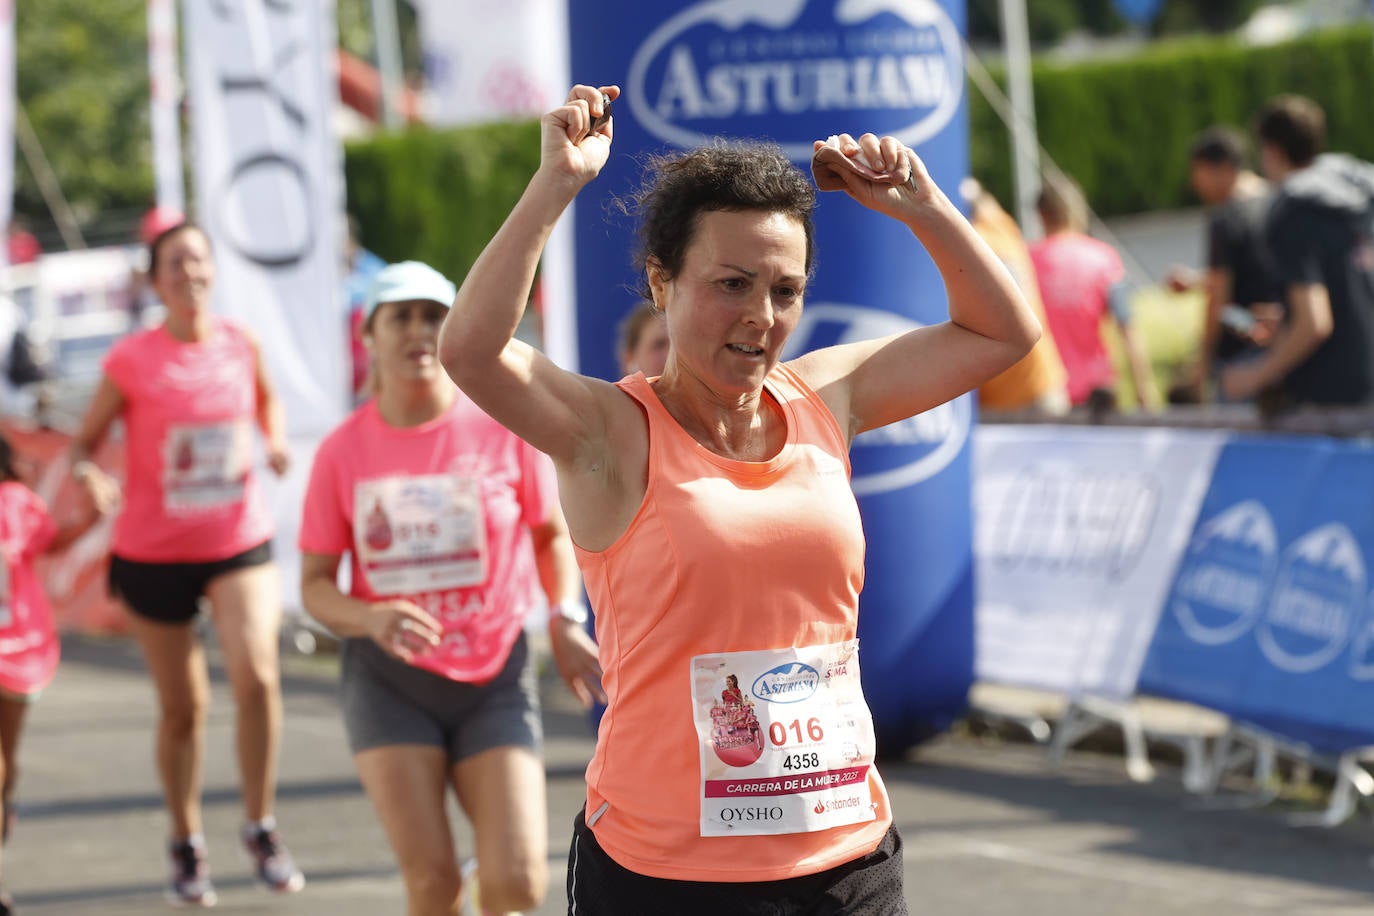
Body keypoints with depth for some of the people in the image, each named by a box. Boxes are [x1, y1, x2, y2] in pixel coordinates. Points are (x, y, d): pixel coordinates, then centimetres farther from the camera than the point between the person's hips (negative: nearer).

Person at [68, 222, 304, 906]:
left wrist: (276, 438, 1)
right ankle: (186, 846, 28)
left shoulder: (240, 344, 0)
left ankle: (261, 830, -1)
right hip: (153, 552, -1)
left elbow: (266, 399, 22)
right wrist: (85, 472, -21)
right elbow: (85, 441, 1)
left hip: (239, 544, 1)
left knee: (257, 676, -20)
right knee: (182, 707, 7)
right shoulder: (132, 361, -8)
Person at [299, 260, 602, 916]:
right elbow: (316, 585, 2)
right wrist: (371, 617, -19)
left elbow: (552, 533, 11)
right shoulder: (343, 451, -2)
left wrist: (565, 621, -5)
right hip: (388, 679, 0)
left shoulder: (504, 428, -4)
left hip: (495, 674, 0)